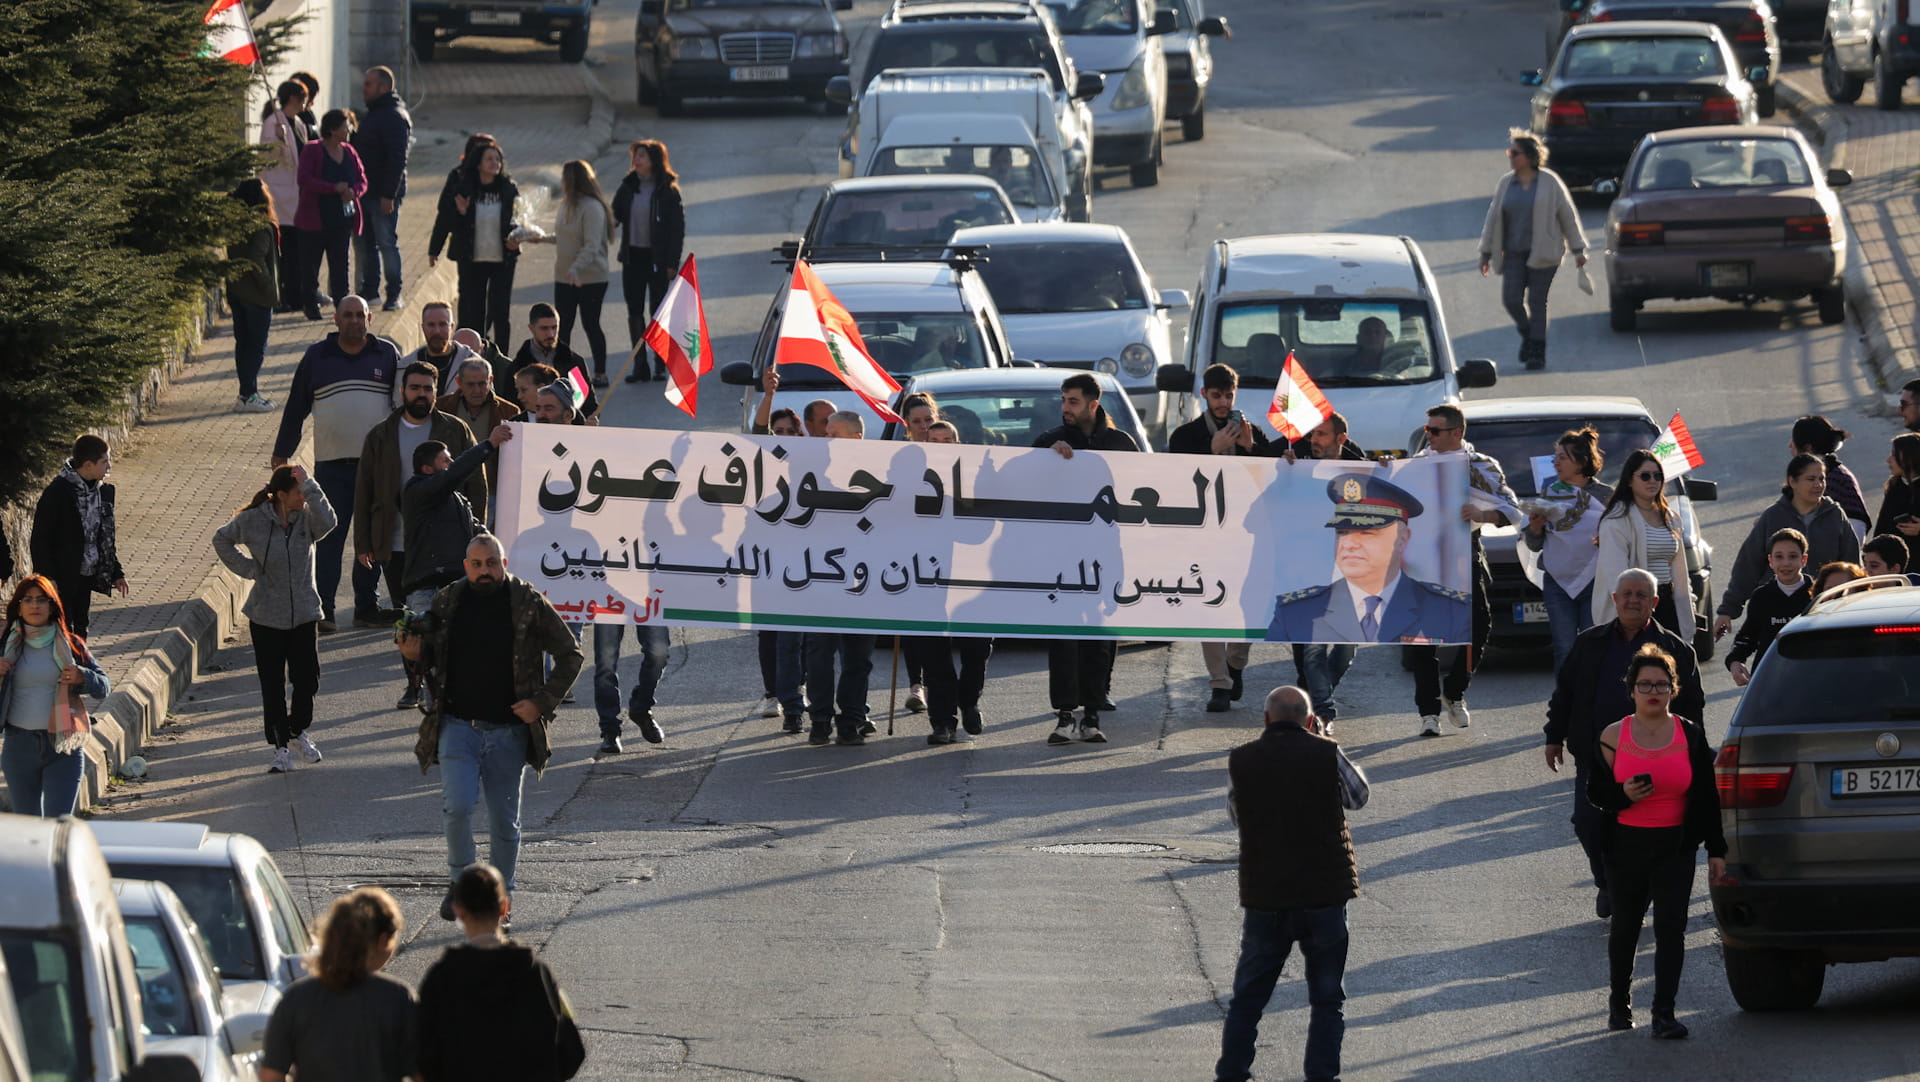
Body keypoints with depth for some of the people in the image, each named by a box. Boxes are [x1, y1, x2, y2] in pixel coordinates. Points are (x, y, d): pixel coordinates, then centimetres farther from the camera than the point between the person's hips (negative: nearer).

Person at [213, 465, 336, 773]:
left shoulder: (306, 518, -4)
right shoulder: (253, 520, -6)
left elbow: (327, 522, -27)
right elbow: (222, 540, 10)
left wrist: (309, 485, -28)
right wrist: (246, 568, -2)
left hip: (304, 612, 1)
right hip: (266, 617, -1)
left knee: (307, 679, 2)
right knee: (272, 685, 3)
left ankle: (297, 731, 29)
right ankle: (280, 746, 15)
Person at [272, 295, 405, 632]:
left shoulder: (387, 354, 6)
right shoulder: (316, 357, 6)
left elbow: (404, 401, 11)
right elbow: (296, 407, 11)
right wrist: (282, 453, 10)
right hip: (331, 463, -1)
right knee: (329, 538, -4)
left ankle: (367, 606, 14)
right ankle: (321, 610, -5)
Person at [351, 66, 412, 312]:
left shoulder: (395, 117, -13)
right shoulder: (369, 115, 17)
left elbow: (397, 159, -19)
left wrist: (389, 194, -23)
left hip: (383, 193, -9)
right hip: (365, 190, 10)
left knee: (386, 242, -5)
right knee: (362, 243, 12)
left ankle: (395, 295, 1)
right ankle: (369, 289, 21)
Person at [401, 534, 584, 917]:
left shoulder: (529, 605, -2)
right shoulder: (447, 603, 4)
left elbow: (570, 655, 5)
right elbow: (432, 658, 18)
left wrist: (542, 702, -5)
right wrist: (415, 653, -6)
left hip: (508, 730, 0)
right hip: (457, 725, 0)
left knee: (505, 821, 6)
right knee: (457, 807, -16)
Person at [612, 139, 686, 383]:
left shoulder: (668, 191, -7)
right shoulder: (628, 187, 7)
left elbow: (678, 228, -7)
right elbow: (616, 215, 10)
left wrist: (672, 263, -11)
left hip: (657, 259, -5)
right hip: (632, 257, 5)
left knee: (658, 313, 2)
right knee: (634, 312, 5)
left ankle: (661, 365, 11)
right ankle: (640, 365, 11)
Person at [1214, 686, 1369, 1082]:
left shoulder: (1241, 761, -3)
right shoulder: (1327, 755, -7)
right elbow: (1359, 796, 11)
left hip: (1263, 897, 1)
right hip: (1326, 894, -1)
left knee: (1247, 998, 13)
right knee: (1327, 1000, 8)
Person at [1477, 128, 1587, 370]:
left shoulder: (1549, 182, -2)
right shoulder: (1506, 184, 9)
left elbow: (1568, 216, 3)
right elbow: (1493, 218, 14)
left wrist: (1578, 250, 2)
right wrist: (1486, 253, 12)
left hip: (1542, 254, -4)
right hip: (1514, 254, 4)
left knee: (1536, 302, -4)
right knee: (1511, 299, -6)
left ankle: (1537, 353, 2)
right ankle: (1527, 334, 21)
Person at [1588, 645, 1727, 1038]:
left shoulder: (1690, 735, 2)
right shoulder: (1614, 736, 0)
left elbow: (1707, 796, 6)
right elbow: (1595, 790, 4)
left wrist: (1716, 851, 4)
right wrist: (1623, 794, -18)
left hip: (1675, 847, -1)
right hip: (1626, 846, 1)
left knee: (1670, 928, -11)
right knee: (1625, 928, 13)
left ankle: (1664, 1013, -9)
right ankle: (1619, 1001, 34)